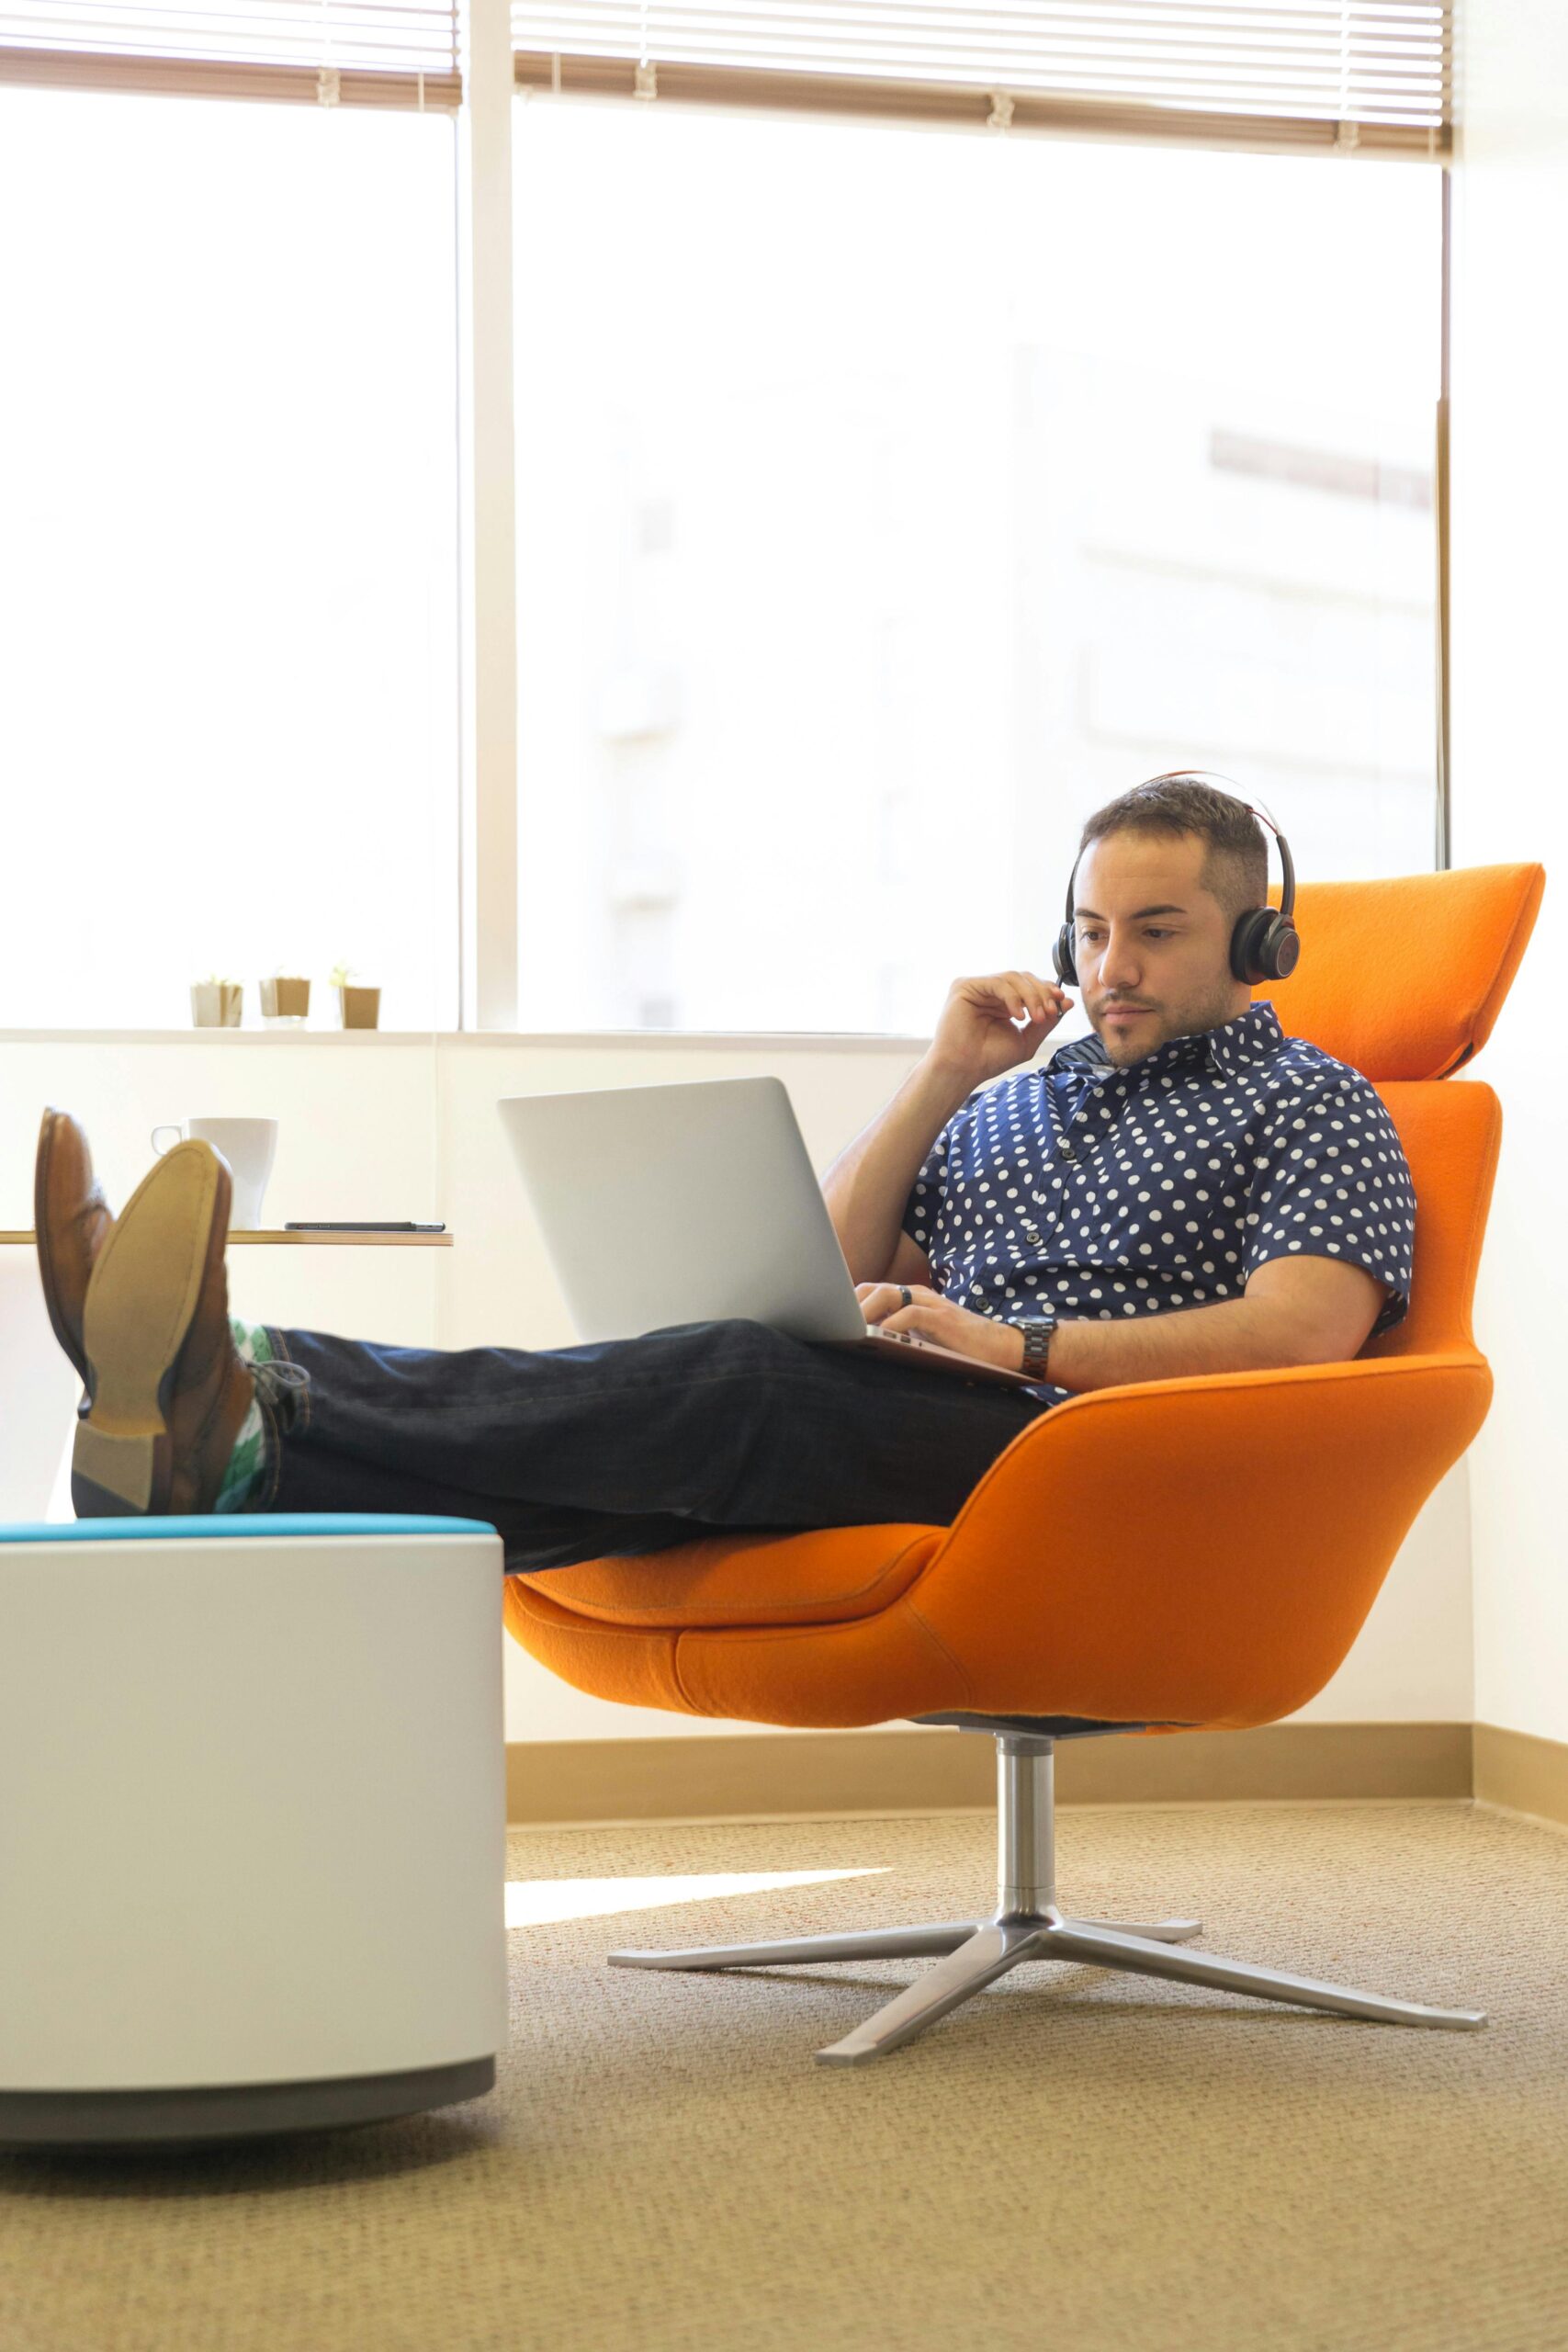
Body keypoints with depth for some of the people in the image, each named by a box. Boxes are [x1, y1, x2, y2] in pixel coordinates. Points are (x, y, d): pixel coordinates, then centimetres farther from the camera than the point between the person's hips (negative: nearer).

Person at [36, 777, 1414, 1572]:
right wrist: (943, 1077, 11)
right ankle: (213, 1438, -47)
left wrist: (1020, 1348, -12)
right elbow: (832, 1283, 21)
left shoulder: (1311, 1103, 14)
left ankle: (250, 1427, -51)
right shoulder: (1016, 1098, 33)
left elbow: (1309, 1332, -6)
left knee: (748, 1379, -33)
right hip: (897, 1446, 6)